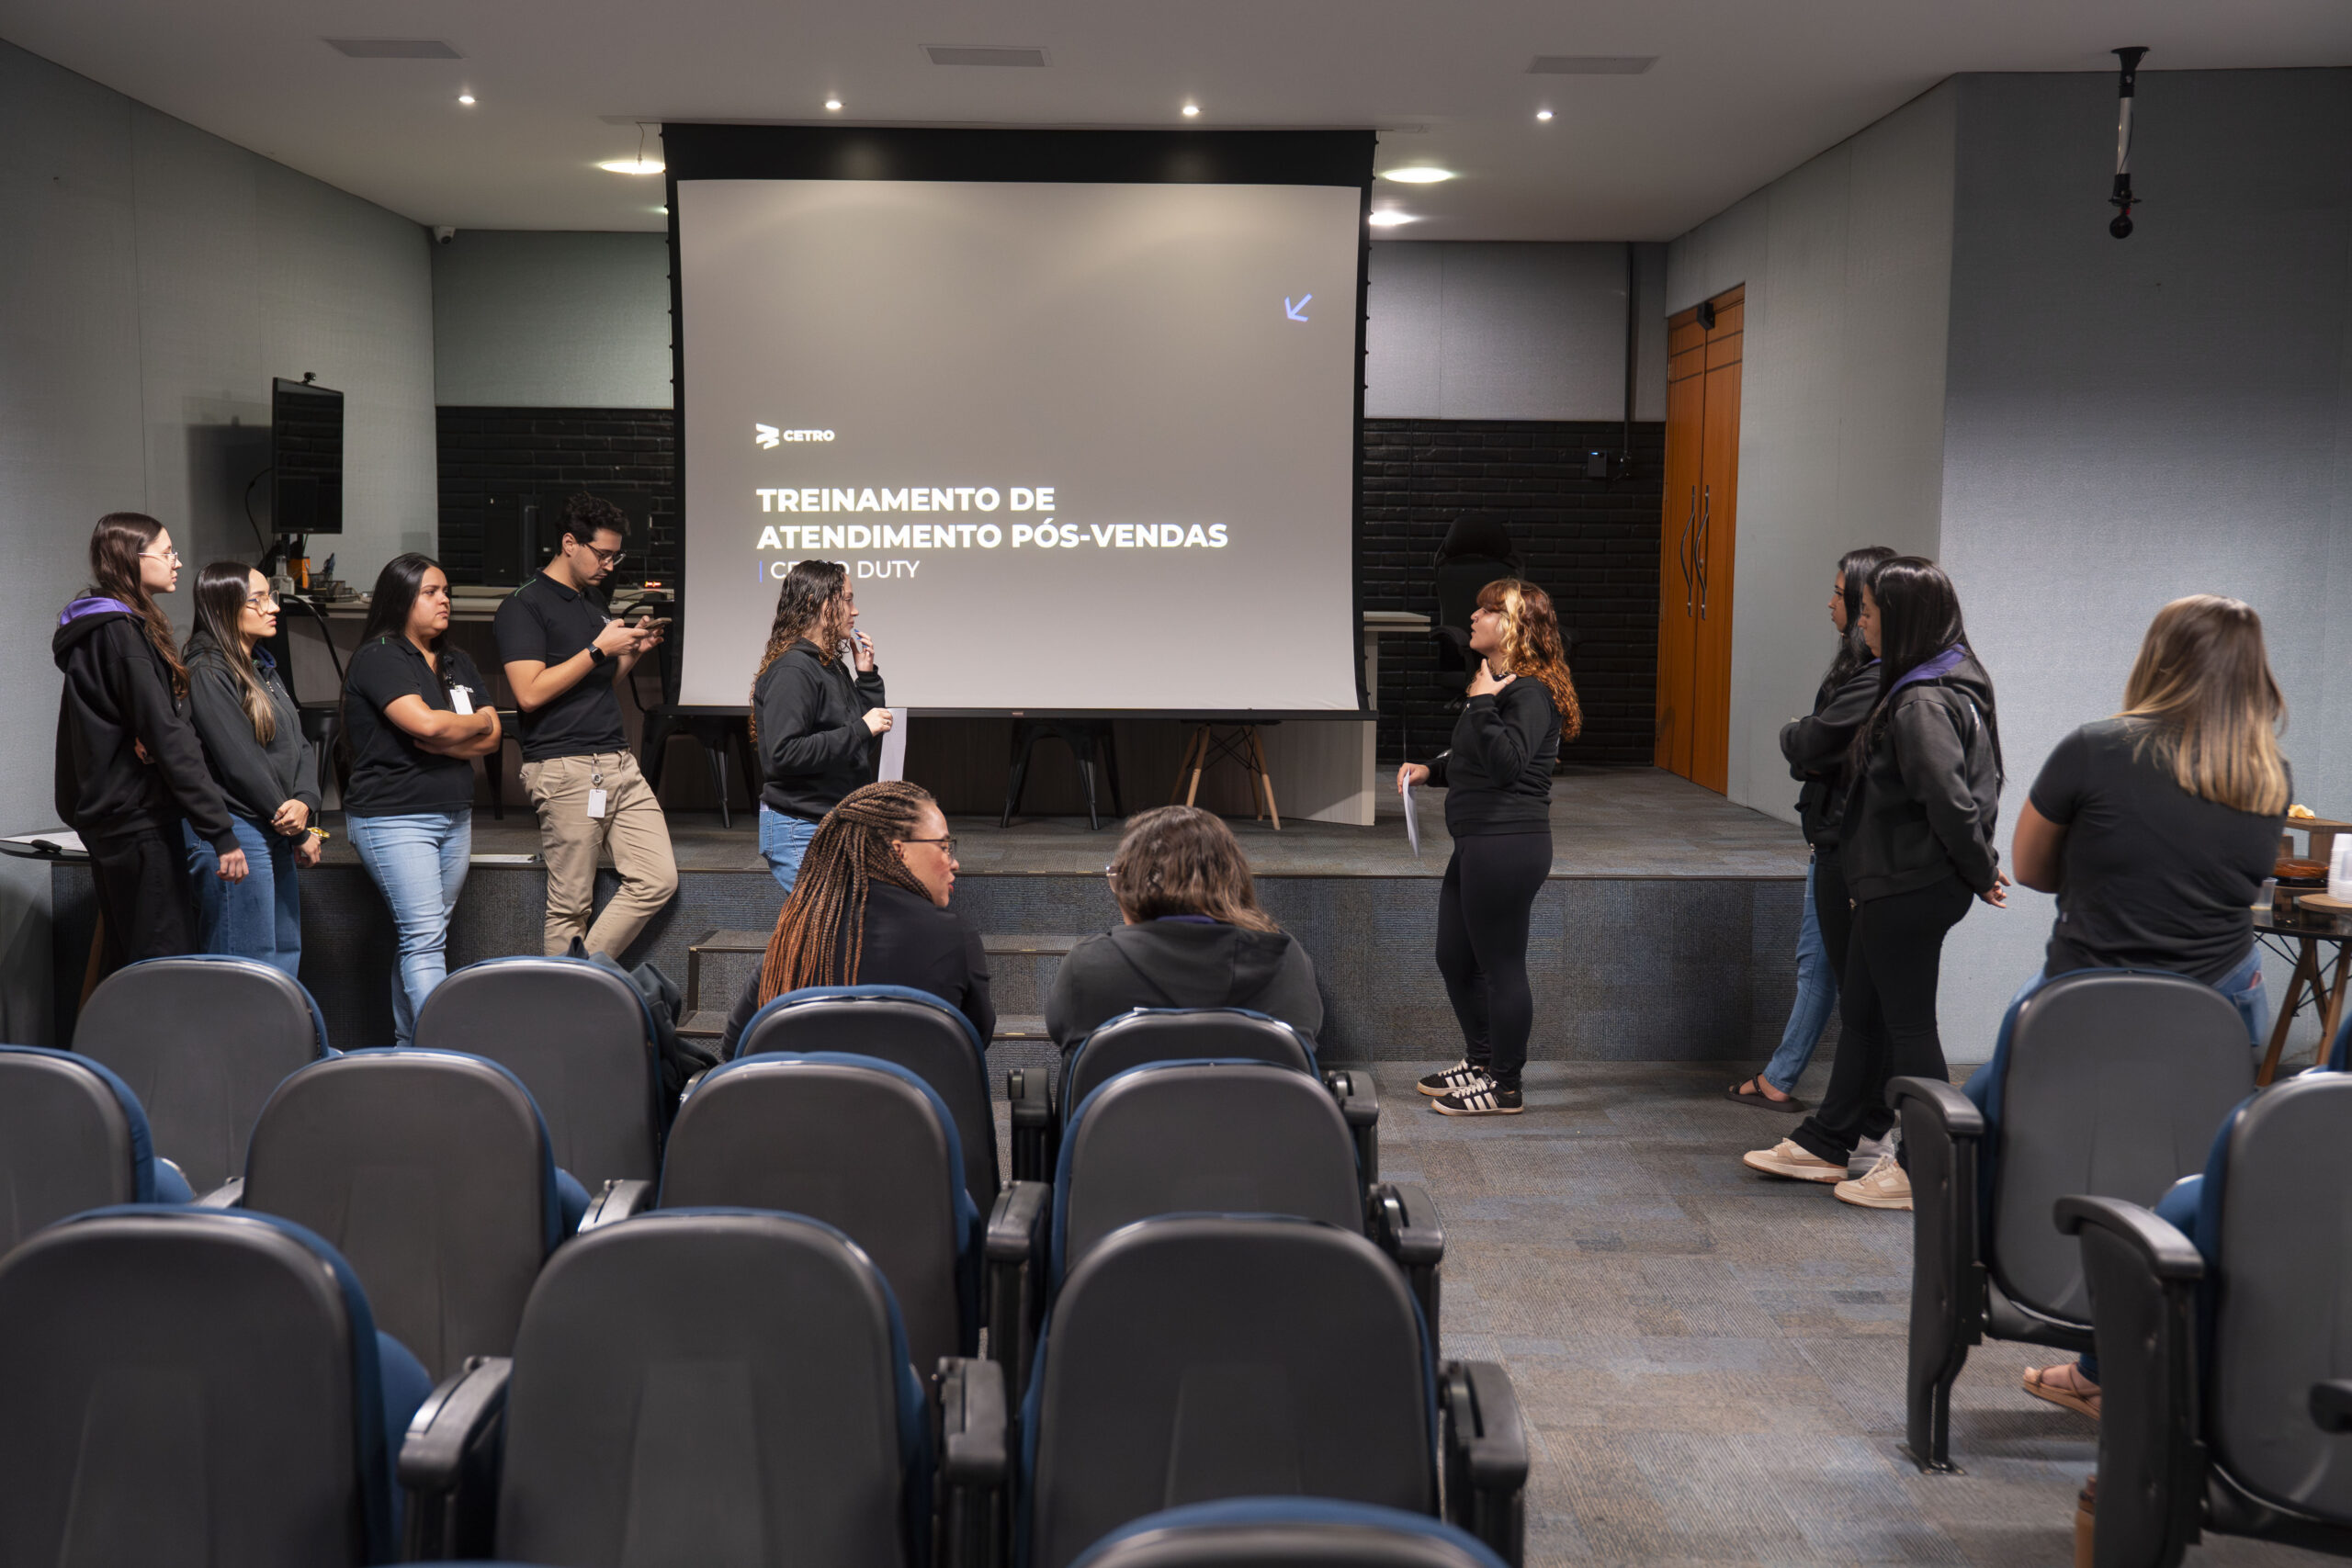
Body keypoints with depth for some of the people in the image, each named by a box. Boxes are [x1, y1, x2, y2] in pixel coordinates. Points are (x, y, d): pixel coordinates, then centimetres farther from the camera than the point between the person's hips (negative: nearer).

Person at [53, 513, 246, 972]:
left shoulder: (97, 627, 16)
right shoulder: (122, 633, -15)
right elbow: (166, 737, -20)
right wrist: (221, 832, -22)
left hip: (106, 815, 10)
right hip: (138, 818, -10)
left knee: (122, 959, 16)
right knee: (165, 960, -10)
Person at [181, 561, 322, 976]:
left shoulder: (264, 667, 17)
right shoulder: (207, 672, -11)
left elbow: (299, 744, 12)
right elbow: (241, 763, -15)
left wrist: (305, 802, -8)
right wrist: (300, 833, -9)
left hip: (277, 834, 9)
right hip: (234, 831, -9)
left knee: (286, 958, 13)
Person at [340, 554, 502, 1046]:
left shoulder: (457, 663, 16)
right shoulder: (380, 658, -7)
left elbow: (491, 740, 8)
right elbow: (425, 722, -21)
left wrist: (439, 739, -11)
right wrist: (475, 724, -2)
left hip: (455, 817, 7)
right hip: (394, 819, -7)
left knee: (422, 936, 11)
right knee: (425, 939, -13)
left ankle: (407, 1046, 18)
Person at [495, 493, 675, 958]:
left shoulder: (594, 601, 20)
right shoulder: (524, 606, -5)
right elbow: (530, 693, -16)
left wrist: (634, 651, 8)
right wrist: (598, 650, -13)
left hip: (618, 762, 8)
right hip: (564, 768, -8)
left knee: (658, 880, -1)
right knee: (570, 906, -3)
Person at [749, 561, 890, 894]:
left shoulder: (833, 666, 13)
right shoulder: (791, 671, -14)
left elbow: (864, 742, 21)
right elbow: (784, 754, -25)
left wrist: (867, 675, 10)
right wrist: (860, 729, -22)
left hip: (837, 825, 9)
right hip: (799, 830, -9)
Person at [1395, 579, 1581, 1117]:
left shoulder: (1530, 692, -15)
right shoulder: (1500, 683, 16)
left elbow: (1507, 761, -28)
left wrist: (1481, 703, -23)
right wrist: (1430, 769, 15)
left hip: (1508, 845, -11)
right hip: (1477, 844, 11)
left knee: (1500, 966, -1)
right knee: (1453, 958, 19)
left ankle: (1505, 1088, 12)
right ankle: (1480, 1061, 36)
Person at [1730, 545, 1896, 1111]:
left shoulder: (1876, 679, -21)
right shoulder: (1861, 667, 12)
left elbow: (1809, 745, -20)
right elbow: (1815, 753, 17)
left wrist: (1792, 732, -1)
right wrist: (1804, 740, -2)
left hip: (1849, 845, -10)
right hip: (1832, 836, 10)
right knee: (1815, 959, 16)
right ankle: (1778, 1080, 26)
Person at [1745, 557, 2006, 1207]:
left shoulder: (1922, 703, -23)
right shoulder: (1940, 686, 11)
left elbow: (1950, 803, -27)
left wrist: (1981, 872, -14)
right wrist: (1981, 866, 15)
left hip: (1910, 889, -10)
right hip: (1895, 884, 10)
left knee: (1907, 1022, 1)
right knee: (1862, 1012, 18)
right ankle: (1825, 1143, 30)